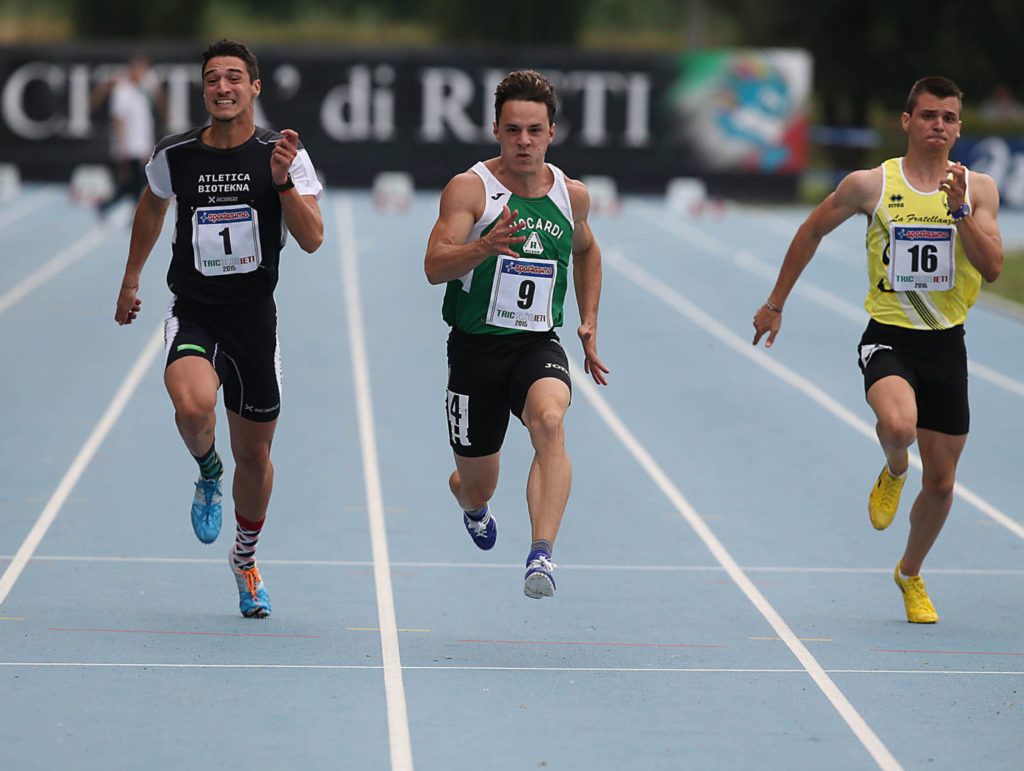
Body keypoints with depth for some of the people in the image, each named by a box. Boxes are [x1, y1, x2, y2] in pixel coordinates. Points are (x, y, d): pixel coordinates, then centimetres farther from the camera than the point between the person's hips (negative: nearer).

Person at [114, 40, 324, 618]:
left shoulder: (284, 156, -5)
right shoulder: (174, 156, -1)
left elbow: (312, 239, -12)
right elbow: (152, 206, 21)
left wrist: (282, 180, -26)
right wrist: (131, 279, 28)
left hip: (255, 319, 0)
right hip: (193, 315, 0)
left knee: (254, 455, 10)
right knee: (193, 406, -32)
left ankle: (246, 559, 37)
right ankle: (208, 472, 4)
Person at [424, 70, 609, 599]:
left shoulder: (572, 195, 6)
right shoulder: (470, 188, -8)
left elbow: (586, 250, 28)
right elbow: (434, 267, -20)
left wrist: (589, 323, 19)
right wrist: (485, 247, -39)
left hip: (538, 346, 1)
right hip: (476, 348, -1)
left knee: (550, 421, -33)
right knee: (476, 486, 9)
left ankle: (541, 555, -43)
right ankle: (471, 504, 50)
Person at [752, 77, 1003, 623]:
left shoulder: (978, 189, 1)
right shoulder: (870, 185, -3)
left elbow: (992, 267, -8)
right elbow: (812, 231, 11)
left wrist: (961, 208, -20)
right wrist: (775, 304, 14)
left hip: (946, 343, 2)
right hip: (888, 337, -2)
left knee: (940, 483, 8)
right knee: (897, 425, -34)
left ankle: (910, 574, 35)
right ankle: (894, 471, 4)